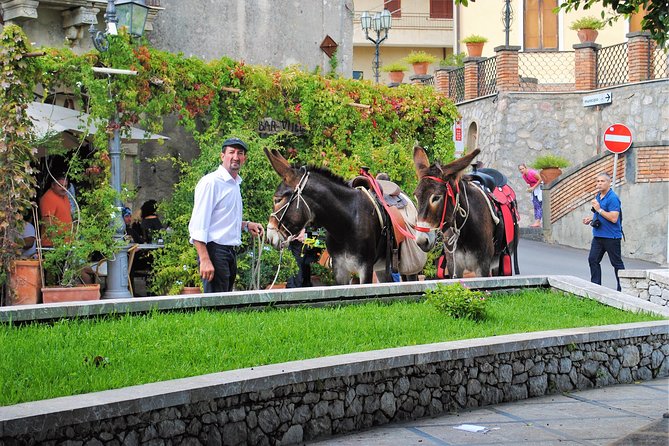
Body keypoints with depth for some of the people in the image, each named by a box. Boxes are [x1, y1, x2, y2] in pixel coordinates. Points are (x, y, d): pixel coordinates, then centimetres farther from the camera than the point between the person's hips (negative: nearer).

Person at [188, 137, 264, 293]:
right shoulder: (210, 182, -11)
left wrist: (246, 225, 13)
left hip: (231, 251, 9)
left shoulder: (235, 184, 18)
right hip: (215, 250, -9)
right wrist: (204, 260, -24)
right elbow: (197, 226, -17)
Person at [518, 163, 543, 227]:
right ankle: (536, 222, 3)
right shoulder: (524, 176, 3)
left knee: (539, 206, -14)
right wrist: (529, 188, -4)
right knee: (535, 206, 4)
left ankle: (538, 222, -21)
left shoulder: (532, 172, -21)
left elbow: (540, 179, -18)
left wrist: (533, 187, -19)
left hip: (539, 187, -8)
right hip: (534, 190, 8)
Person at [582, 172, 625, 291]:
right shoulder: (598, 196, 12)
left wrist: (599, 209, -21)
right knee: (593, 259, 6)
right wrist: (591, 219, 11)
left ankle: (622, 289, 7)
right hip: (598, 235, 9)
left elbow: (614, 218, -24)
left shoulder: (613, 198, -17)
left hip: (611, 237, -9)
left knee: (617, 263, 0)